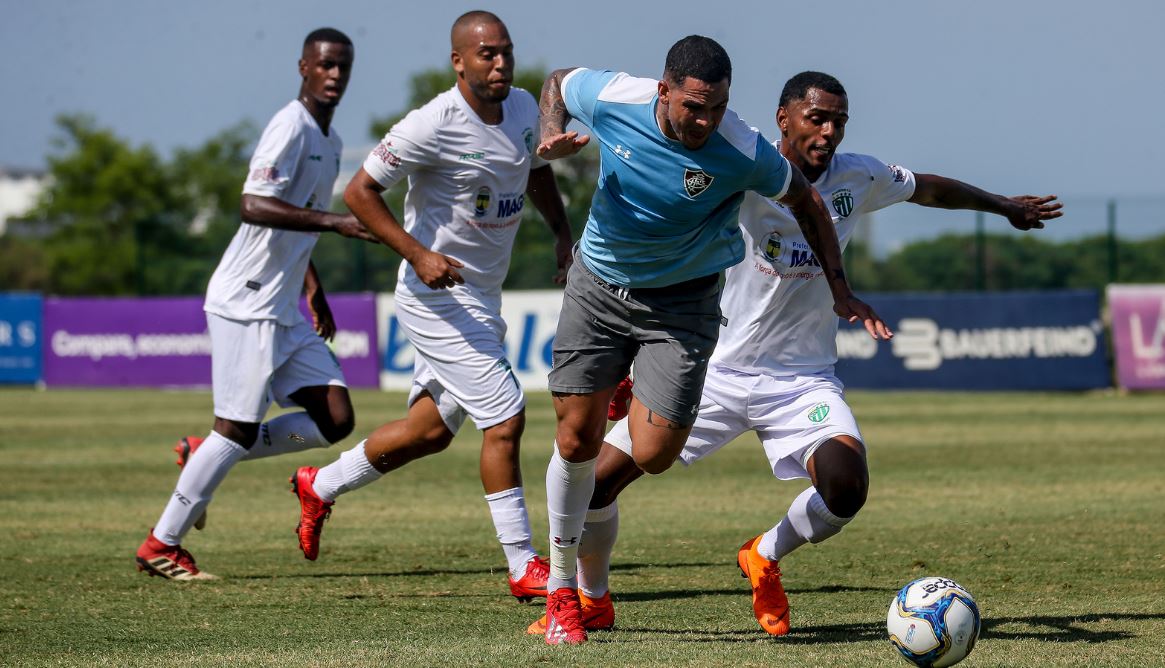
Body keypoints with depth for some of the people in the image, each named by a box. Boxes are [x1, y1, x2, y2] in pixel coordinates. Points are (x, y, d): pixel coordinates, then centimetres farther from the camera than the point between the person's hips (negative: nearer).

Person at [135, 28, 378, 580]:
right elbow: (254, 205, -26)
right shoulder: (291, 128, -13)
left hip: (285, 312, 9)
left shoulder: (329, 141, 17)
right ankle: (160, 546, 3)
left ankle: (205, 456, 14)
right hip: (247, 303, -9)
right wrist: (334, 221, -31)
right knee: (238, 428, -8)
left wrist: (314, 292, 27)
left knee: (335, 420, 1)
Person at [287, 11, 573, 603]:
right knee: (504, 417, -11)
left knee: (432, 429, 15)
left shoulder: (524, 109, 2)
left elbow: (536, 171, 23)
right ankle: (523, 566, -3)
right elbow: (360, 191, -17)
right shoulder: (433, 126, -21)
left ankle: (321, 486, 35)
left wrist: (561, 231, 6)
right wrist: (418, 255, -25)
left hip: (482, 298, 8)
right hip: (438, 295, -8)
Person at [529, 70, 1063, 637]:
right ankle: (591, 601, 22)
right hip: (714, 371, -2)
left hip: (803, 378, 2)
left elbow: (927, 188, 19)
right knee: (596, 478, -8)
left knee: (846, 488, -25)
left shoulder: (857, 179, 0)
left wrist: (1004, 205, 34)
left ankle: (765, 558, 9)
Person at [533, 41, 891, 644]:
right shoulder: (611, 98, -20)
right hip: (598, 286, 1)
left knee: (651, 456, -10)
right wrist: (552, 134, -18)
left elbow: (805, 202, -4)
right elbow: (556, 83, 3)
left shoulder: (743, 153, -24)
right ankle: (561, 589, 17)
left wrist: (840, 291, -3)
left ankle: (639, 396, 30)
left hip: (680, 304, -1)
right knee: (576, 441, -2)